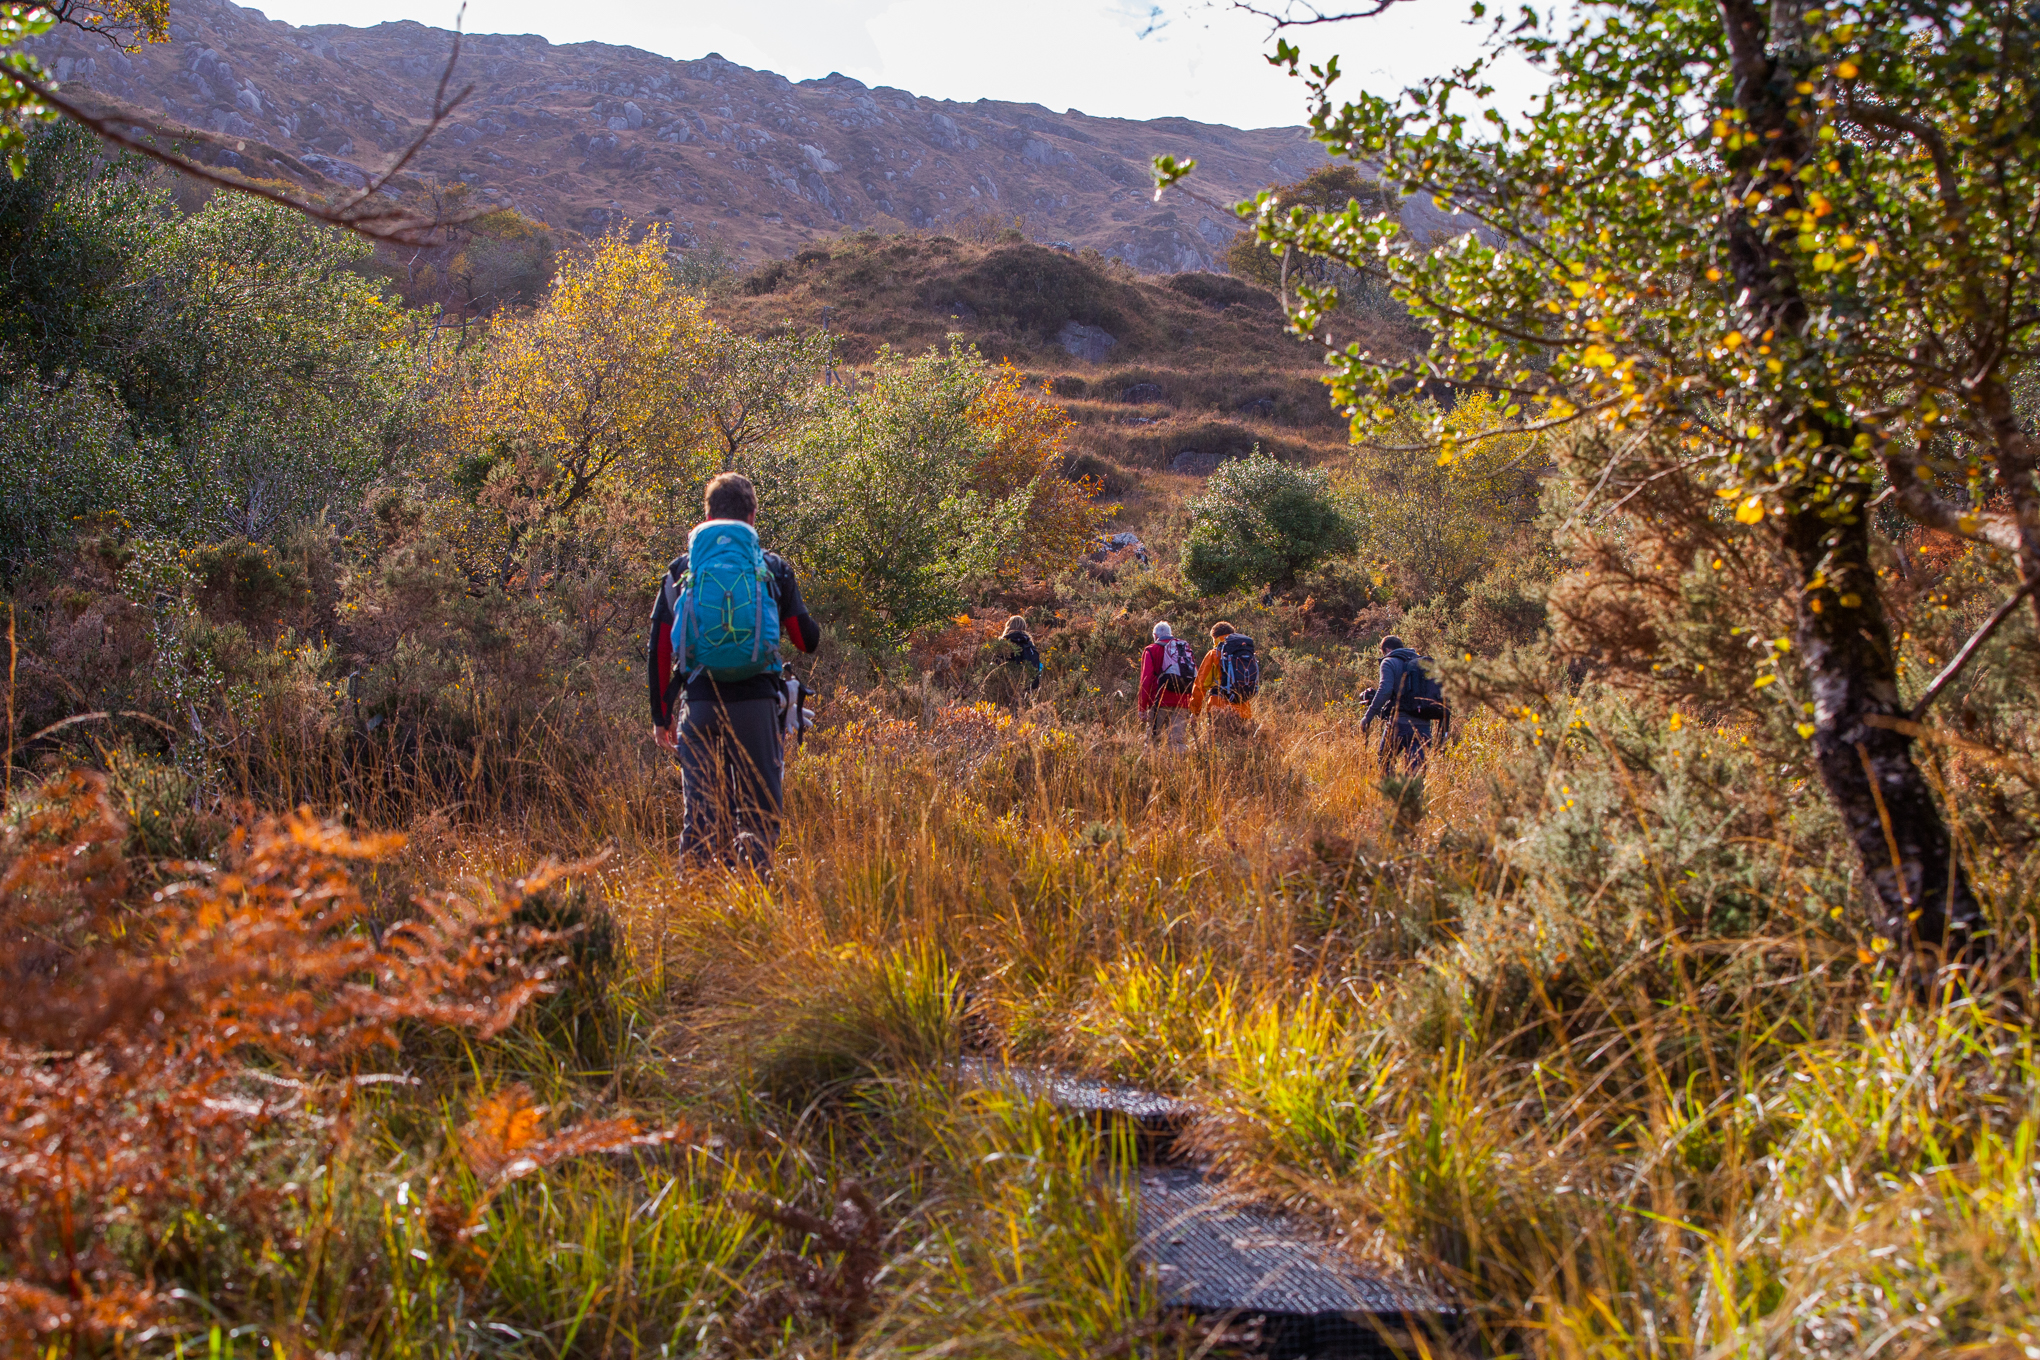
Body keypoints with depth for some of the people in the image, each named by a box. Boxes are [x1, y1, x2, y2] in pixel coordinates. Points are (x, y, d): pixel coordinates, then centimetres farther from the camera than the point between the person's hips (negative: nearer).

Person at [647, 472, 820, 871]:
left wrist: (661, 715, 17)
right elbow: (808, 640, 12)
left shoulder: (680, 570, 11)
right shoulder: (773, 568, 8)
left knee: (702, 811, 9)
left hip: (701, 702, 1)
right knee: (759, 808, 3)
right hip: (757, 701, -1)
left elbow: (658, 651, 9)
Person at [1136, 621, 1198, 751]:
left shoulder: (1152, 650, 7)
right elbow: (1196, 680, 15)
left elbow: (1146, 680, 0)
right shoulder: (1186, 649, 19)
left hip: (1160, 701, -3)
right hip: (1182, 703, 3)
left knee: (1152, 736, 1)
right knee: (1179, 740, 1)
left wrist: (1142, 706, 1)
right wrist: (1194, 706, 15)